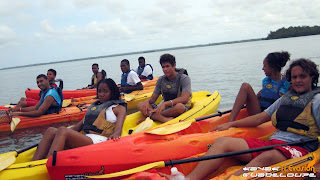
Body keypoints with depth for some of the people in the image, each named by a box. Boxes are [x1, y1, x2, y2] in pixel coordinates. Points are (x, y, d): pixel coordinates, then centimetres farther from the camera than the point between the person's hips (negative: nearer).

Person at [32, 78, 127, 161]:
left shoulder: (119, 108, 11)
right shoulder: (94, 106, 31)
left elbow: (118, 128, -7)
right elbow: (79, 125, 25)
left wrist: (115, 134, -31)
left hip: (97, 139, -7)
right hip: (83, 137, 7)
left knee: (62, 131, -28)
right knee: (51, 131, -13)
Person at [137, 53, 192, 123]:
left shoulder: (184, 79, -9)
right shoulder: (161, 80, 7)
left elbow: (184, 98, -25)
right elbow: (153, 99, 7)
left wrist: (165, 103, -37)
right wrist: (147, 101, -18)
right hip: (165, 108, 5)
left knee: (179, 106, -41)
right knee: (140, 105, -13)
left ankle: (152, 116, -25)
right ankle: (166, 119, -36)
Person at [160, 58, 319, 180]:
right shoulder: (286, 98, 23)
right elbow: (260, 118, 22)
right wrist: (231, 124, 19)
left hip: (299, 149, -5)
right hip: (272, 143, 6)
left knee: (266, 158, -42)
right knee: (222, 141, -15)